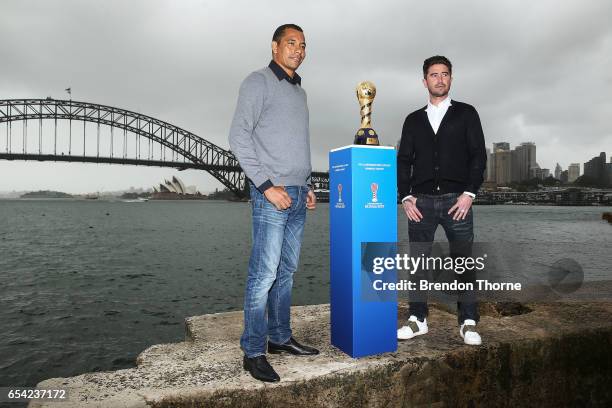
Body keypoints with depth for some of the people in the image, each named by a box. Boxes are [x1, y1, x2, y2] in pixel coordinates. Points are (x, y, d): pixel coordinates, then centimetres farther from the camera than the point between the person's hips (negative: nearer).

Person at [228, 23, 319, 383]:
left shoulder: (300, 91, 22)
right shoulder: (259, 82, -1)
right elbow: (239, 137, -10)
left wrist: (307, 186, 15)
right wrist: (267, 185, -15)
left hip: (298, 195, 8)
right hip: (272, 194, -7)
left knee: (287, 271, 11)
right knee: (264, 273, -8)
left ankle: (280, 337, 22)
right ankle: (254, 352, 2)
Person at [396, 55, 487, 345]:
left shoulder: (466, 113, 11)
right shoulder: (414, 120, 16)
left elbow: (478, 155, 4)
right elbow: (403, 160, 11)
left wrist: (469, 193, -8)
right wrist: (405, 197, -1)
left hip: (456, 201, -1)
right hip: (421, 202, 2)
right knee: (418, 261, 2)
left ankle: (467, 323, 10)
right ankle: (417, 319, 12)